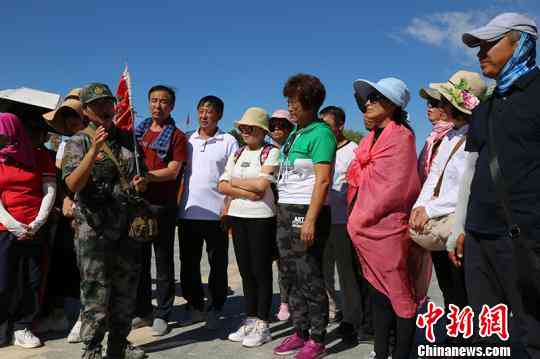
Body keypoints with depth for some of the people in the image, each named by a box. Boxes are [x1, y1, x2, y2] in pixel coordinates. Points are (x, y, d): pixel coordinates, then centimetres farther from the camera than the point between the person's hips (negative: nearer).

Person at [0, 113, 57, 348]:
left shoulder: (40, 158, 7)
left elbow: (49, 192, 2)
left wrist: (37, 223, -8)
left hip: (36, 230, 0)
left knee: (32, 280, 3)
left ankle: (22, 327, 14)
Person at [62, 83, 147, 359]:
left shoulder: (127, 139, 11)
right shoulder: (79, 142, -3)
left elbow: (140, 175, 22)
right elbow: (73, 184, -16)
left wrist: (140, 184, -2)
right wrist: (94, 149, -26)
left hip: (128, 227, 5)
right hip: (94, 230, -5)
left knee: (126, 291, 13)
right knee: (96, 294, 0)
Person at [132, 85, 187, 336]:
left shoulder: (177, 137, -1)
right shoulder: (138, 132, 14)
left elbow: (172, 171, -11)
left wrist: (144, 176, -22)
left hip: (163, 205, -5)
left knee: (163, 261, 3)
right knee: (139, 260, 10)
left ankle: (162, 315, 11)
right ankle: (142, 311, 22)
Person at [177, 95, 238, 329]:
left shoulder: (229, 142, 1)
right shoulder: (187, 140, 11)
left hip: (216, 213, -4)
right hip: (188, 212, 4)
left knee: (218, 264, 6)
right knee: (189, 263, 11)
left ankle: (215, 310, 18)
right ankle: (195, 307, 25)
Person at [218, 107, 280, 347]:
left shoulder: (271, 152, -4)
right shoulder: (237, 154, 13)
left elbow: (261, 185, -16)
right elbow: (222, 187, 4)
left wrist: (235, 181, -4)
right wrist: (247, 192, -10)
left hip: (261, 218, -6)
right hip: (237, 216, 6)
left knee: (261, 271, 0)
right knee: (246, 271, 11)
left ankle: (262, 325, 9)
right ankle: (250, 320, 21)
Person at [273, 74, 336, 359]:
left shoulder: (320, 133, -9)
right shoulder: (294, 133, 16)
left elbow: (323, 180, -17)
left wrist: (310, 219, -22)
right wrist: (284, 213, 12)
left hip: (306, 212, -9)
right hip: (285, 210, 9)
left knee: (310, 278, -2)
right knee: (292, 276, 13)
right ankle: (299, 333, 25)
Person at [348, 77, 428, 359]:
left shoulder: (400, 137, -8)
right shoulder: (368, 140, 15)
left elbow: (396, 187, -15)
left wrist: (361, 219, -11)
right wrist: (356, 217, 7)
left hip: (389, 228, -8)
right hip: (367, 229, 8)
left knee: (400, 295, 3)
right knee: (378, 293, 14)